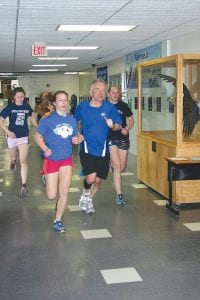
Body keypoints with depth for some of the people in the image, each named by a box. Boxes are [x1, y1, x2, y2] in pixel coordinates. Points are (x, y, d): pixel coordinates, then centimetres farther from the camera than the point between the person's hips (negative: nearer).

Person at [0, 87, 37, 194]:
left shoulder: (27, 106, -4)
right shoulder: (10, 107, -10)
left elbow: (31, 117, 16)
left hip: (24, 137, 0)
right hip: (12, 136, 0)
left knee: (23, 160, -11)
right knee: (13, 158, 22)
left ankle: (24, 184, -9)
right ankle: (13, 162, 61)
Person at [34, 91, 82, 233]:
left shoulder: (72, 120, 3)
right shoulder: (47, 120, -9)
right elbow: (38, 136, -5)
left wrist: (76, 140, -8)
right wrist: (45, 148, -21)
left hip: (67, 160, 3)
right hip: (51, 159, -3)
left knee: (64, 192, -2)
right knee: (52, 196, 1)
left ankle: (58, 221, 15)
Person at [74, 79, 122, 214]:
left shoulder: (109, 107, -6)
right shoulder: (82, 106, -4)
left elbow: (118, 125, -4)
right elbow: (74, 123, 12)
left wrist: (113, 125, -25)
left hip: (102, 150, 2)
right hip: (87, 149, -2)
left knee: (98, 180, 11)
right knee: (91, 177, -19)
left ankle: (89, 200, 40)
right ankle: (85, 194, 15)